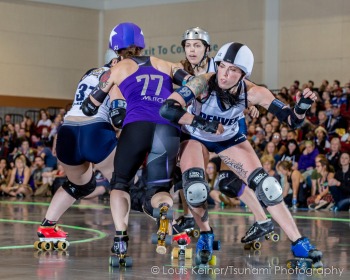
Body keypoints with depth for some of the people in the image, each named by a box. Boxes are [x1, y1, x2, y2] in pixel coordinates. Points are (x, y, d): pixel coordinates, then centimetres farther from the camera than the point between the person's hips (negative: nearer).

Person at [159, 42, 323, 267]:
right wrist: (203, 123, -51)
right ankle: (205, 235, 8)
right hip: (195, 136, -2)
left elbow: (292, 121, -22)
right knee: (195, 189, -23)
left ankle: (299, 245, 0)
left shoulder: (252, 93, -27)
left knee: (266, 186, -9)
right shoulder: (204, 83, -35)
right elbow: (167, 109, -45)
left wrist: (302, 107, -44)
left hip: (229, 138, 2)